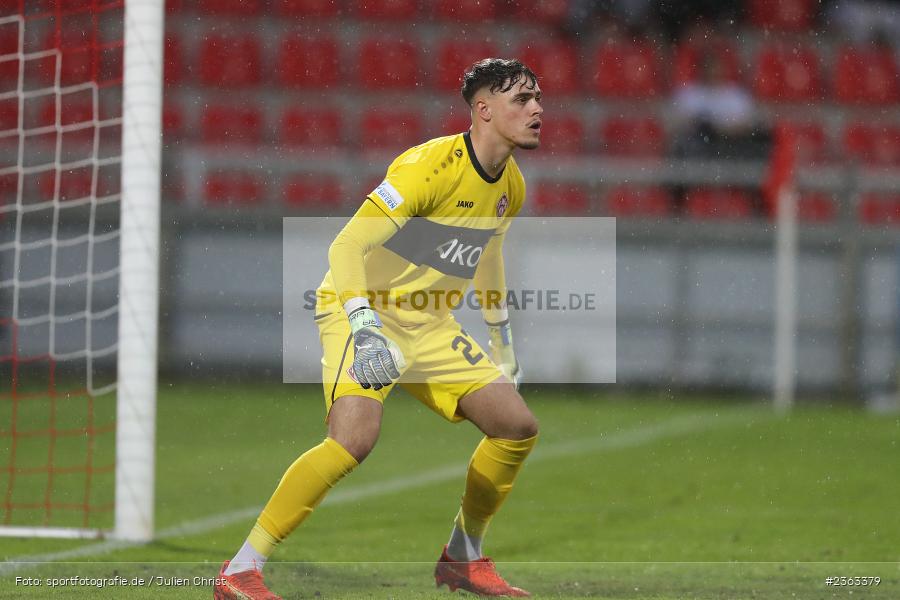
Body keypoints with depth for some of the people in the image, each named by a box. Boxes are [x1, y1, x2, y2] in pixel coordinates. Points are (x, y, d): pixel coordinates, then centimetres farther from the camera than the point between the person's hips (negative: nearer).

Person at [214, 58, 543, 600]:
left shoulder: (510, 185, 5)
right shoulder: (432, 166, -21)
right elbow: (346, 247, -25)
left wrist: (503, 341, 29)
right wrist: (364, 329, -35)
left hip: (429, 325, 8)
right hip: (364, 312, -8)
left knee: (518, 427, 2)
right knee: (356, 437, -30)